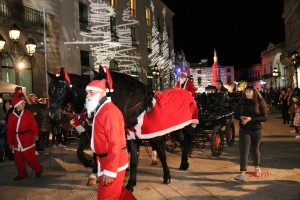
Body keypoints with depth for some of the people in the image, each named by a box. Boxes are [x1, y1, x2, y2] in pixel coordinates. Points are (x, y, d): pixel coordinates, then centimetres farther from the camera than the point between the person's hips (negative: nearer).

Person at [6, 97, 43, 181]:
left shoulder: (28, 113, -2)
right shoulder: (11, 116, 4)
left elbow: (34, 124, -5)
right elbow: (9, 130, 7)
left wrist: (35, 134, -19)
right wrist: (10, 142, 7)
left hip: (28, 139, -3)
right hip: (17, 140, 4)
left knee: (30, 156, -2)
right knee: (18, 158, 10)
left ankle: (38, 170, 19)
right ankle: (22, 174, 27)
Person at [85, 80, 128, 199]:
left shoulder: (109, 112, -22)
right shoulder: (100, 110, 12)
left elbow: (115, 143, -27)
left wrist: (110, 171, -27)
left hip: (112, 162, -10)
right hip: (106, 159, 10)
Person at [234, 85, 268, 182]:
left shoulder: (260, 103, -7)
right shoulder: (242, 102, 0)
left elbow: (264, 117, -12)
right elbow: (236, 114, 8)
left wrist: (251, 119, -24)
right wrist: (240, 117, -15)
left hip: (257, 130, -1)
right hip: (244, 130, 1)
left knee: (255, 150, 15)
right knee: (244, 151, -7)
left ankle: (257, 167, 42)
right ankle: (242, 174, -10)